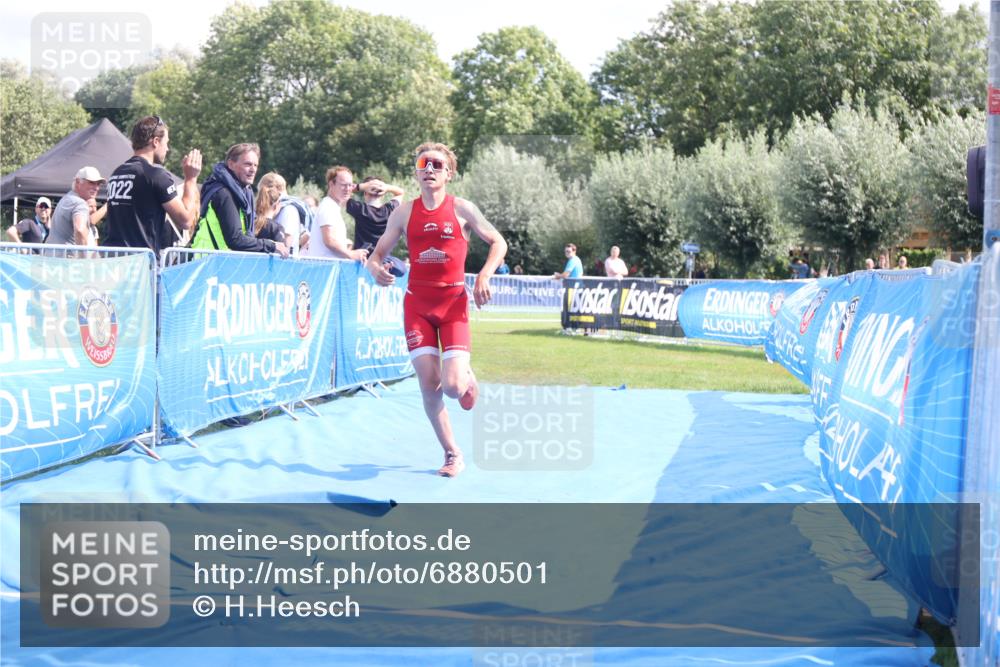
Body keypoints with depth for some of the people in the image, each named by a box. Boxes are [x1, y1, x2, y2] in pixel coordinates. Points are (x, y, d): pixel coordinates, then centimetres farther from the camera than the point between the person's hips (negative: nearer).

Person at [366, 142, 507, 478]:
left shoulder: (461, 209, -1)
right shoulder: (404, 212, 4)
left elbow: (498, 242, 7)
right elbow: (378, 252, 8)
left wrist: (484, 277, -9)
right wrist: (376, 268, -16)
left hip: (454, 302, -2)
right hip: (417, 302, 2)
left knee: (453, 387, -14)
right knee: (429, 385, -5)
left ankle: (467, 377, 26)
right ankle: (453, 455, 12)